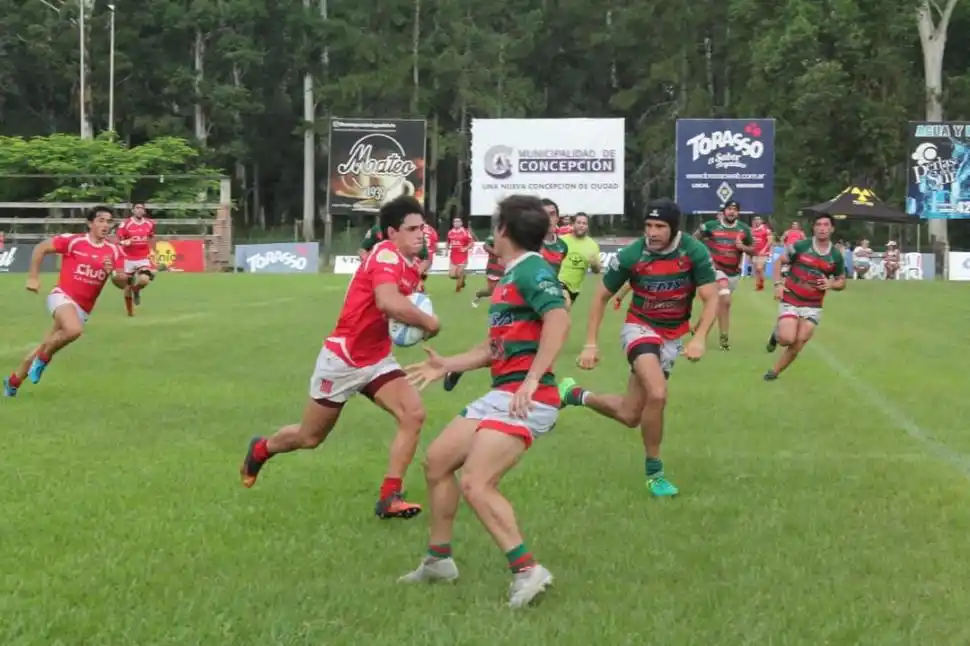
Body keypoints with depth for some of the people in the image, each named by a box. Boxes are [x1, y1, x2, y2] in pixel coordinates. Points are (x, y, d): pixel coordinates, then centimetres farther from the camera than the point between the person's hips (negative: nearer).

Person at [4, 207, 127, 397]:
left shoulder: (114, 251, 3)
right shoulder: (72, 241, -8)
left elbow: (122, 283, 5)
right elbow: (41, 248, 1)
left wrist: (112, 272, -16)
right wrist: (33, 278, -2)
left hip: (84, 308, 5)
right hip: (62, 296, -5)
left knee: (46, 347, 12)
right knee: (74, 329, -36)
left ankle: (13, 381, 32)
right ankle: (43, 358, -9)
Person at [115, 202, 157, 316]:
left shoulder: (150, 224, 2)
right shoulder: (126, 224, -9)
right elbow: (116, 239, -10)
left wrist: (151, 252, 14)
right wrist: (122, 242, -31)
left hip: (144, 258, 1)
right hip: (129, 259, -1)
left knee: (144, 280, -23)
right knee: (128, 285, 6)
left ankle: (136, 290, 13)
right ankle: (130, 310, 24)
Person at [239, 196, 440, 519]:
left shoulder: (410, 267, 4)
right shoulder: (386, 254, -23)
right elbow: (387, 302, -41)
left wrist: (413, 325, -6)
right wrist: (427, 322, -26)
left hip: (377, 359, 7)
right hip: (343, 359, -7)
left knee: (414, 414, -15)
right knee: (310, 437, 11)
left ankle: (389, 497, -9)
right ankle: (260, 450, 43)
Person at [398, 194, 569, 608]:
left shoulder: (532, 270, -12)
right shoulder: (509, 276, 18)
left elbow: (558, 319, -27)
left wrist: (532, 379, -32)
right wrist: (447, 365, 30)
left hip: (524, 399, -10)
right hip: (501, 395, 10)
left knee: (476, 484, -20)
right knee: (436, 460, 14)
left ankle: (527, 571, -14)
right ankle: (439, 560, 27)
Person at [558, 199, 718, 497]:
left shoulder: (695, 253, -16)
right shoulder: (631, 255, -17)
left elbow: (711, 299, -14)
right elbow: (601, 296, -4)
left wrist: (699, 338, -30)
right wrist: (591, 344, -9)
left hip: (673, 336, 3)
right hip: (640, 328, -3)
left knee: (630, 416, 5)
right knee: (657, 394, -29)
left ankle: (576, 395, 32)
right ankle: (654, 472, -10)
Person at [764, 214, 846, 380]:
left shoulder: (836, 256, 0)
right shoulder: (800, 246, -7)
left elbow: (842, 282, 12)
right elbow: (779, 262, 5)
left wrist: (831, 284, -11)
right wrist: (778, 284, -8)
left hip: (812, 306, 2)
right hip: (791, 301, -2)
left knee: (798, 344, -6)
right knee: (787, 339, -19)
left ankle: (774, 372, 11)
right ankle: (777, 334, 18)